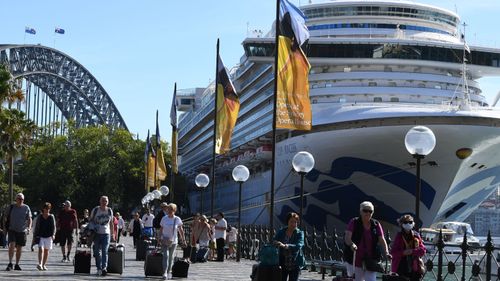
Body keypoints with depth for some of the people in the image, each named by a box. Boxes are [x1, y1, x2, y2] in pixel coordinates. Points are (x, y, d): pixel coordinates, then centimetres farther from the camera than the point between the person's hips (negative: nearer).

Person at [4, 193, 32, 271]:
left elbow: (29, 219, 7)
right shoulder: (11, 207, 2)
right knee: (12, 245, -17)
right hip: (12, 230, -1)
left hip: (22, 230, 1)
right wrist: (5, 226, 10)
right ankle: (10, 263, -13)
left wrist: (29, 228, -7)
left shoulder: (26, 208, 3)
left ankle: (17, 264, 16)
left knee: (19, 248, 6)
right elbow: (6, 218, 13)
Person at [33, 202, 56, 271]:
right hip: (40, 236, -1)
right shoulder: (39, 216, 2)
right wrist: (35, 235, 3)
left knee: (46, 251, 8)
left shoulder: (51, 217, 2)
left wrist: (53, 234, -10)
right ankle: (39, 264, -24)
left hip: (48, 236, 2)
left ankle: (44, 265, 18)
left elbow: (53, 227, 2)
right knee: (41, 249, -17)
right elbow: (36, 227, 6)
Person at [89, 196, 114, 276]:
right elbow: (90, 221, 7)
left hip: (106, 233, 0)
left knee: (105, 251, -12)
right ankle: (99, 268, 13)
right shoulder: (95, 210, 1)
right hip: (96, 233, 0)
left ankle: (104, 268, -21)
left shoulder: (110, 211, 8)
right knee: (97, 252, 4)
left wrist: (112, 233, 15)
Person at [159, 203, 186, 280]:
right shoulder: (164, 219, -2)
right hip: (165, 240, -1)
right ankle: (164, 273, -21)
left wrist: (183, 239, 4)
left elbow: (180, 230, 6)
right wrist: (160, 237, -3)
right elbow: (161, 229, 7)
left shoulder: (177, 219, -3)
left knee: (171, 257, 10)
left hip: (173, 241, 1)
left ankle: (168, 272, 22)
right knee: (166, 255, -15)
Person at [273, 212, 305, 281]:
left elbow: (298, 246, -19)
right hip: (283, 264, 2)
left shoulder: (300, 233, -4)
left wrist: (285, 246, -34)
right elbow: (273, 240, -2)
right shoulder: (281, 232, 5)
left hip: (295, 264, -2)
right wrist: (275, 242, -27)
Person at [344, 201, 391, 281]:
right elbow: (347, 237, -14)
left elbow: (382, 240, -1)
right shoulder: (354, 223, -1)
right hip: (355, 259, -2)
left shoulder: (376, 225, 6)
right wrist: (351, 244, -36)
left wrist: (386, 253, -18)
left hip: (371, 260, 2)